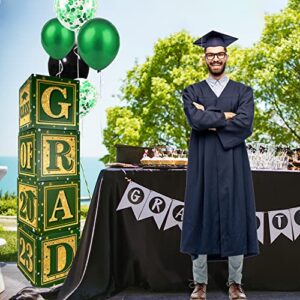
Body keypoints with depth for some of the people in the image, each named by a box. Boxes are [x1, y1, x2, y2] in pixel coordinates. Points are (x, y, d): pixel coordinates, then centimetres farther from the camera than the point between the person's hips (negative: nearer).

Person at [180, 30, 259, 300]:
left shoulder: (243, 91, 10)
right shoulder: (192, 92, 9)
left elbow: (245, 124, -8)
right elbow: (195, 120, -12)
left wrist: (209, 120, -9)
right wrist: (227, 116, -7)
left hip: (233, 165, 1)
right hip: (203, 165, 0)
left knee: (235, 220, 4)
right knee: (200, 220, 2)